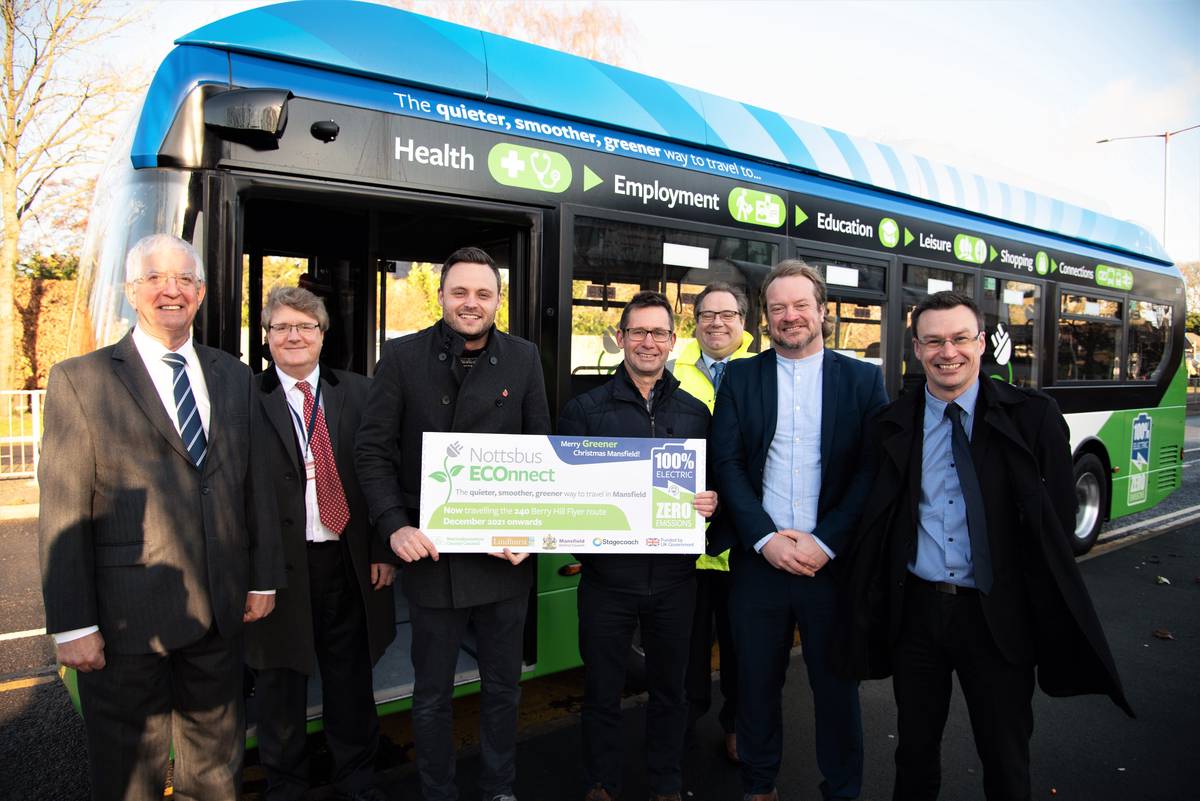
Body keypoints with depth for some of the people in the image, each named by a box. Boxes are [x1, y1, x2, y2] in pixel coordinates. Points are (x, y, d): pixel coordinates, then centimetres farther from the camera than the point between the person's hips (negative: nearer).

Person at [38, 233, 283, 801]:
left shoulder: (234, 377, 7)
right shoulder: (80, 380, -5)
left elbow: (253, 483, 8)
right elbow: (62, 515, -8)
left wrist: (264, 577, 6)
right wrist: (72, 624, -10)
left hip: (220, 610, 4)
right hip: (126, 618, -3)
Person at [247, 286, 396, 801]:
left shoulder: (356, 392, 5)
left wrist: (383, 551, 0)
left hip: (348, 561, 2)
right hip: (278, 564, -2)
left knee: (352, 682, 15)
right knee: (280, 686, 15)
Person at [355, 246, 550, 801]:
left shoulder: (523, 359, 2)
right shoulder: (403, 356, -3)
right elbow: (373, 450, -3)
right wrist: (395, 526, -14)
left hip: (504, 553, 2)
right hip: (431, 552, -1)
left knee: (503, 687, 18)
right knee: (431, 693, 15)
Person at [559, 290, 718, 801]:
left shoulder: (695, 413, 5)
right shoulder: (584, 409, -2)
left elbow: (713, 485, 10)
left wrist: (711, 503, -11)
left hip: (674, 574, 2)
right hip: (608, 573, -2)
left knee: (669, 690, 18)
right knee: (602, 692, 13)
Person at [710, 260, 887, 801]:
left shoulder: (863, 380, 3)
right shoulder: (740, 378, 5)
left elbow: (873, 471, -3)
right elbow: (726, 464, -2)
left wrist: (825, 542, -12)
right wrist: (766, 539, -11)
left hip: (833, 559, -1)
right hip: (759, 559, 1)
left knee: (836, 683, 13)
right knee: (757, 681, 13)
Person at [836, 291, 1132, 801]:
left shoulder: (1033, 416, -4)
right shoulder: (891, 426, 1)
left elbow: (1057, 521, -3)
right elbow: (874, 524, 2)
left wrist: (1051, 621, -5)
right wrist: (871, 615, -3)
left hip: (998, 614, -1)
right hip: (915, 609, 2)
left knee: (1006, 759, 15)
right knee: (915, 747, 18)